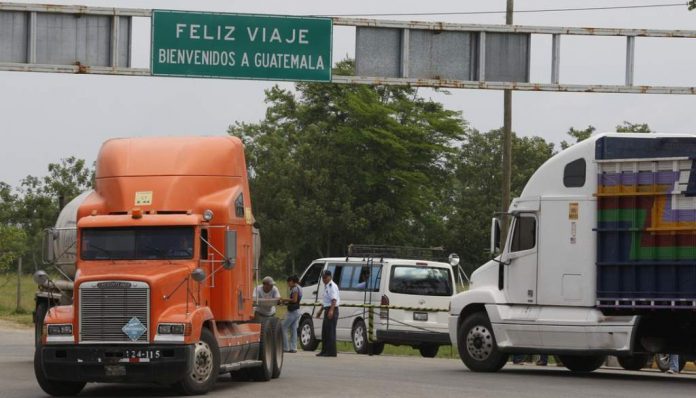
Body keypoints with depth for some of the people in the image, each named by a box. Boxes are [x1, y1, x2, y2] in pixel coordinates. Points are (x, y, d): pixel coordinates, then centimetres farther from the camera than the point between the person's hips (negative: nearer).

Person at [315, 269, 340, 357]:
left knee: (331, 331, -10)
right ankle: (324, 351, 20)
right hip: (327, 310, 10)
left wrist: (331, 310, -37)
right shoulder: (326, 286, 18)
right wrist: (321, 311, 33)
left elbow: (334, 300, -25)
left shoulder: (332, 286, -13)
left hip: (332, 311, -10)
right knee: (325, 331, 13)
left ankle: (331, 352, -9)